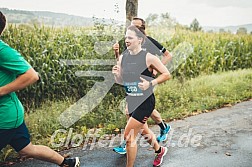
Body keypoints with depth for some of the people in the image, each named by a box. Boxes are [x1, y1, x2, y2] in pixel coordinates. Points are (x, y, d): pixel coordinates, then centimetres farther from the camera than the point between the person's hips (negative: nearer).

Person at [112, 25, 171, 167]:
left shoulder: (148, 57, -15)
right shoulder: (123, 57, 0)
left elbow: (167, 74, -9)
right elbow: (120, 81, 8)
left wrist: (150, 83, -22)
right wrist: (116, 74, -14)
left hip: (145, 102, -7)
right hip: (131, 101, 7)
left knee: (129, 136, -8)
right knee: (143, 131, 26)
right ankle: (160, 150, 54)